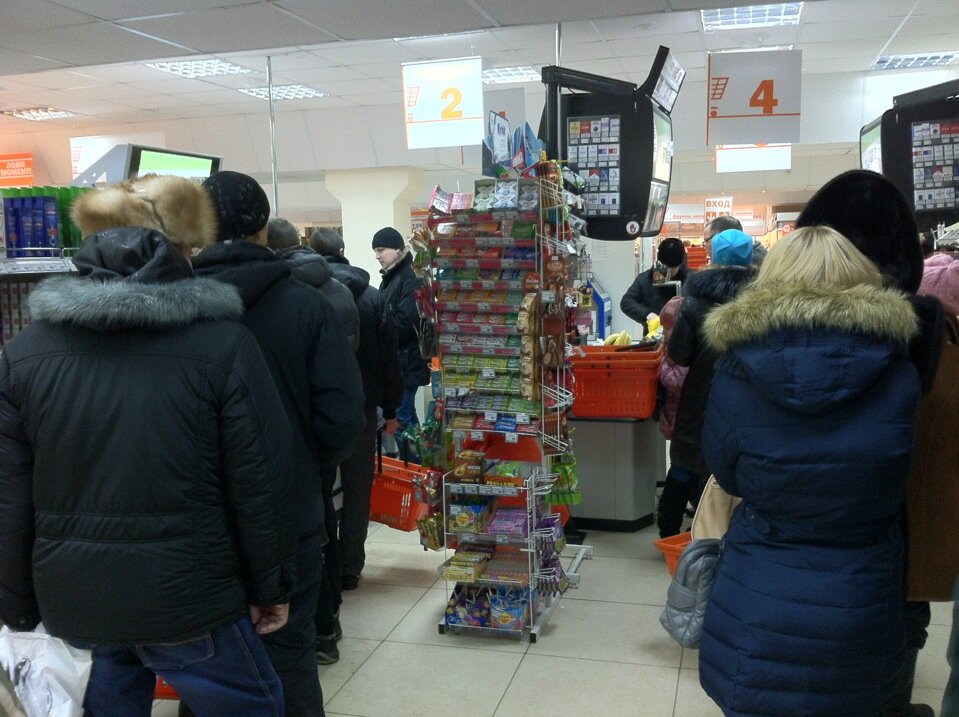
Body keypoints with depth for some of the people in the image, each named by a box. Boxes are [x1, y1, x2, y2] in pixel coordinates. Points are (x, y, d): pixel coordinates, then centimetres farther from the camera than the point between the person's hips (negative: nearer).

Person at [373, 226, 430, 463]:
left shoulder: (411, 278, -15)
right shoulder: (390, 277, 15)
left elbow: (404, 323, -23)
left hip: (406, 360, -10)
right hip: (395, 360, 10)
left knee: (402, 417, -6)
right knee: (406, 416, 16)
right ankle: (414, 465, 26)